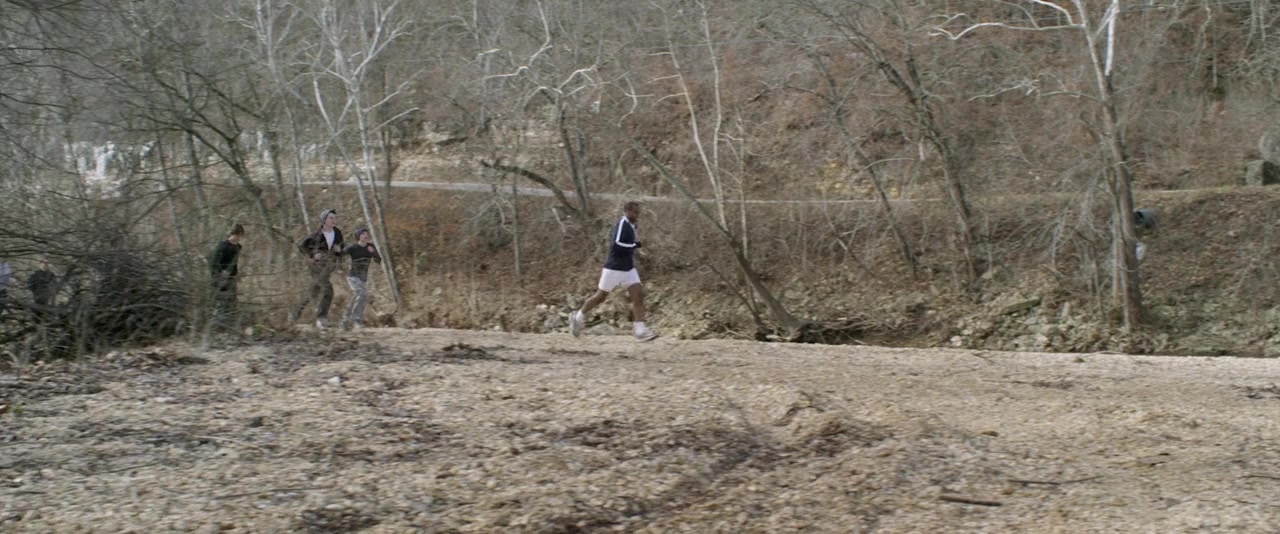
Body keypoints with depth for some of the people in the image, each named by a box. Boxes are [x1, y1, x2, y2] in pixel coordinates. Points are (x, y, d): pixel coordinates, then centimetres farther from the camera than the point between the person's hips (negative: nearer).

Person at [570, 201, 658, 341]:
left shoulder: (630, 226, 10)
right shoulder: (622, 224, -19)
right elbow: (616, 245, -29)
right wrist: (635, 245, -21)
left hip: (628, 269, 8)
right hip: (614, 269, -8)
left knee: (638, 295, -7)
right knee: (600, 296, 6)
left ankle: (640, 331, -11)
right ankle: (577, 318, 27)